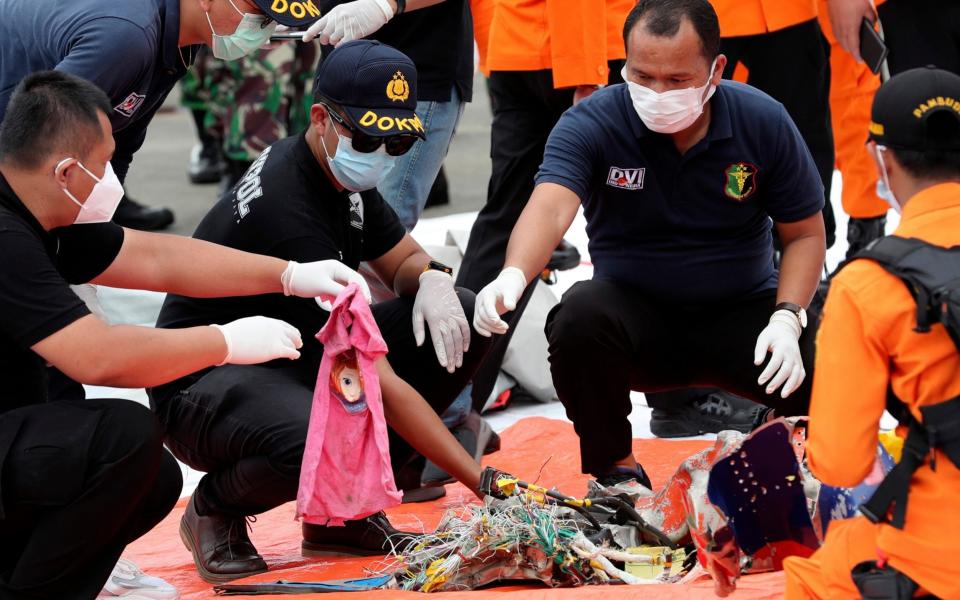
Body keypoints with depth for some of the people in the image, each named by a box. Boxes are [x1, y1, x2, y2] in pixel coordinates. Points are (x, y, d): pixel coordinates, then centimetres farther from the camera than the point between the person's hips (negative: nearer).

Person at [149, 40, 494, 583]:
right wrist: (485, 483, -33)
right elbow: (377, 384, -32)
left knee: (462, 321, -5)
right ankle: (216, 508, -5)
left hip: (293, 361, 10)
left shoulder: (345, 170, -1)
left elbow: (406, 259, 16)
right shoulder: (290, 215, -29)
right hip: (205, 385, -9)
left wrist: (431, 280, -12)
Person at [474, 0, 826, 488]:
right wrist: (512, 277, -53)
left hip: (741, 314, 0)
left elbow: (805, 234, 0)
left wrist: (786, 319, -17)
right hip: (636, 314, 0)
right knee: (581, 315, -35)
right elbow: (550, 208, -32)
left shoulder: (764, 122, -9)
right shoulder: (591, 124, -15)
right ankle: (615, 468, -9)